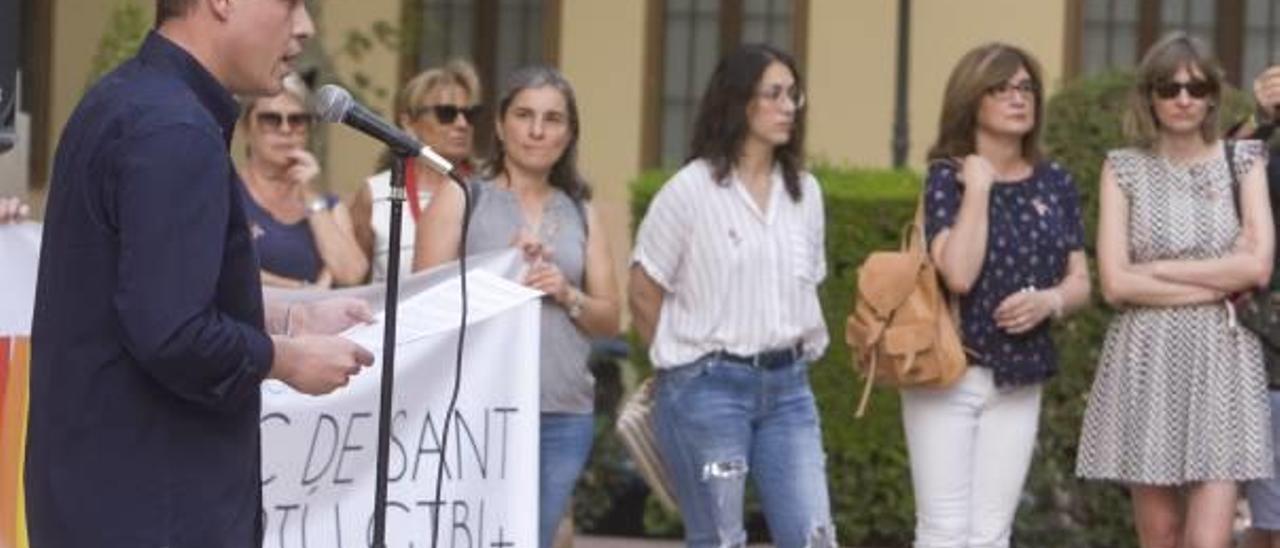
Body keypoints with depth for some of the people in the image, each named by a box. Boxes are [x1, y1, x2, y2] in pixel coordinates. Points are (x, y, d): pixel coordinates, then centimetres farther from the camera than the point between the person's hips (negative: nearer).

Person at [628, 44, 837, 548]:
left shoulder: (805, 192, 9)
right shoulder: (691, 191, -6)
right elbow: (643, 294, -1)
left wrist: (794, 356, 10)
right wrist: (684, 359, 6)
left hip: (787, 387, 5)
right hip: (709, 388, -4)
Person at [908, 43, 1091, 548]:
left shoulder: (1055, 184, 7)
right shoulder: (947, 179, -7)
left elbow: (1080, 281, 11)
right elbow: (958, 274, -20)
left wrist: (1050, 301, -11)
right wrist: (978, 187, -16)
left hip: (1019, 382, 4)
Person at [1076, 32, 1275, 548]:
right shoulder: (1124, 169, 5)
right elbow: (1115, 282, -5)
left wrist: (1158, 270, -6)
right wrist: (1221, 283, -7)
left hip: (1222, 360, -1)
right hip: (1145, 360, 1)